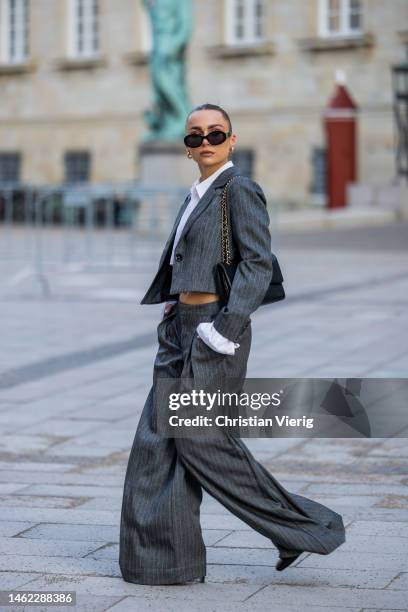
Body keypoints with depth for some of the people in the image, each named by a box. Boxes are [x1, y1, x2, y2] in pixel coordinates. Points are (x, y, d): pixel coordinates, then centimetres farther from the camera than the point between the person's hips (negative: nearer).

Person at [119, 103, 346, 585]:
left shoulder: (239, 190, -9)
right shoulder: (195, 197, 16)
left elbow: (258, 265, -16)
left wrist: (225, 328, -21)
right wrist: (172, 305, 14)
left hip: (215, 330, -9)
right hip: (181, 327, 9)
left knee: (202, 441, -7)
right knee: (159, 437, 6)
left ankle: (306, 526, 5)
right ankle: (169, 558, 12)